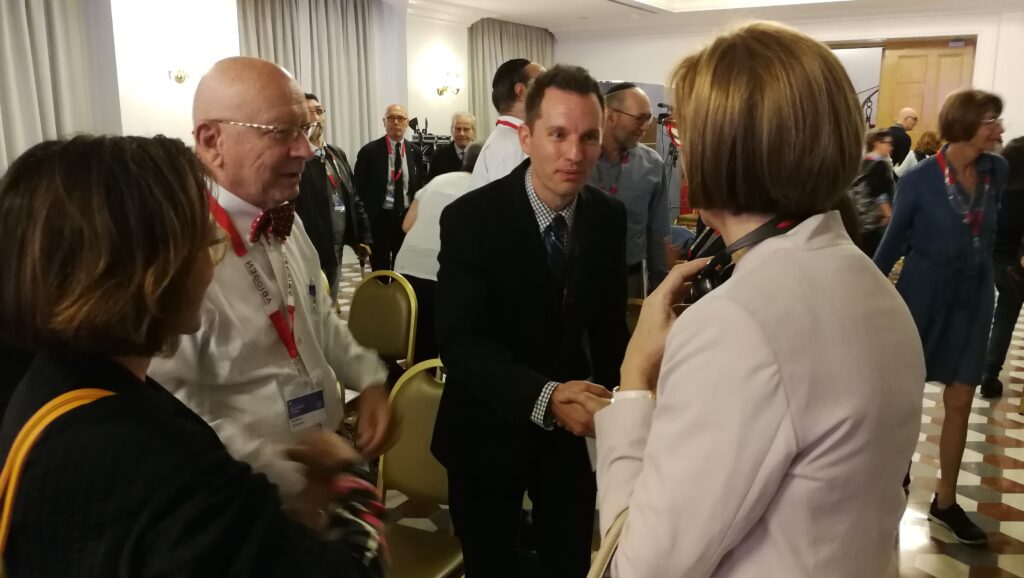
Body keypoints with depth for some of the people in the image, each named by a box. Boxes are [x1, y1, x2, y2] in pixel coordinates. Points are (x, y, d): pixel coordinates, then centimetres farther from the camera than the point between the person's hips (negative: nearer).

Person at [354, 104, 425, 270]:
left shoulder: (415, 151, 5)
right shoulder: (369, 151, -6)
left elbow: (419, 185, 11)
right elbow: (360, 188, -3)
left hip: (407, 216, 3)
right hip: (379, 217, -3)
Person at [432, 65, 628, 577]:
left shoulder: (609, 218, -7)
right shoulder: (470, 218, -20)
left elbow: (608, 322, 5)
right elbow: (459, 341, -26)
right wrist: (546, 397, -39)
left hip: (570, 426, 3)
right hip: (489, 429, -3)